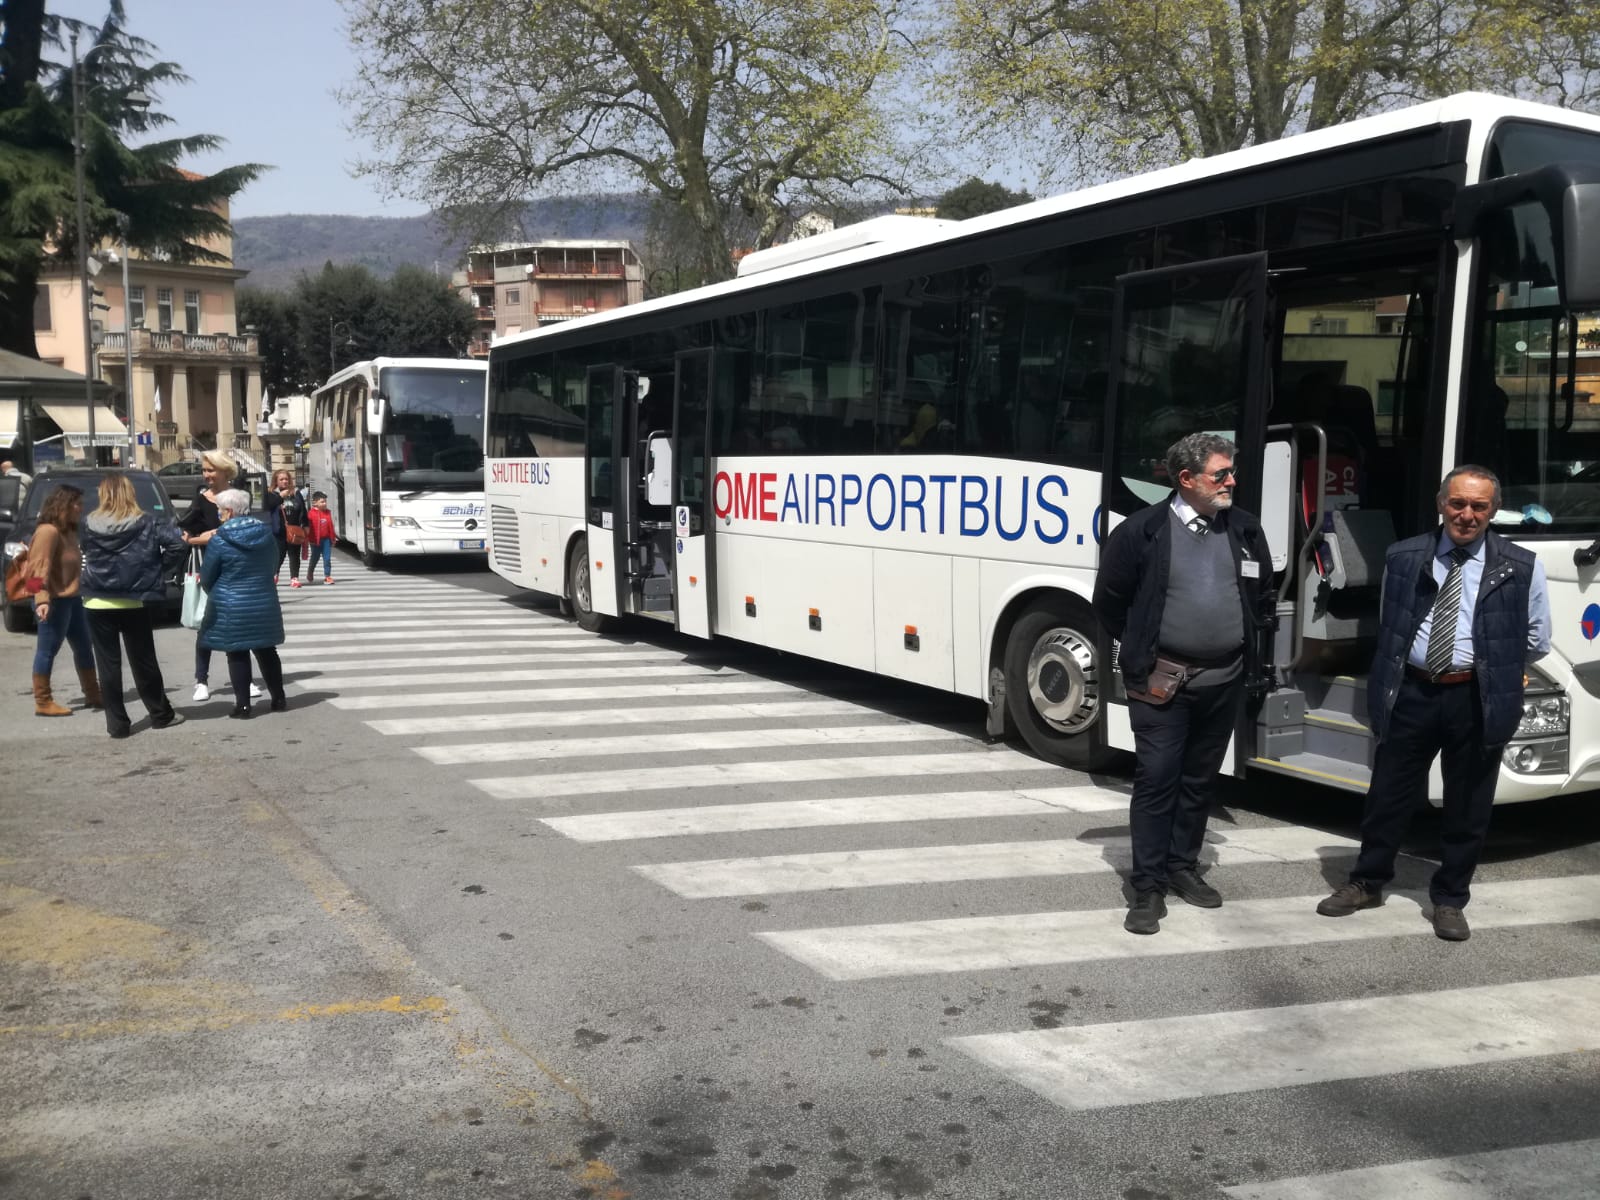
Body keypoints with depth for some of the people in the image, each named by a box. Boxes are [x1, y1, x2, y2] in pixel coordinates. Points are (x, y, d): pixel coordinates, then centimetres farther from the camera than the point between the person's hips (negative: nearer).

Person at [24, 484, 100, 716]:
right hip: (54, 602, -10)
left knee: (84, 647, 16)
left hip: (72, 599, 10)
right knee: (47, 651, -4)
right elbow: (40, 568, -25)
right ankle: (43, 702, 1)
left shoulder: (69, 531, 15)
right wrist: (42, 599, -34)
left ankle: (92, 694, 25)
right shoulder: (48, 531, -16)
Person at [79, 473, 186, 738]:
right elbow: (176, 536, -16)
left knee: (108, 664, 4)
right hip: (132, 603, -1)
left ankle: (117, 723, 4)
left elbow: (83, 547, 14)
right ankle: (161, 714, 20)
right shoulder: (144, 523, -6)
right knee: (143, 661, 10)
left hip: (97, 603, 1)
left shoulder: (89, 524, -1)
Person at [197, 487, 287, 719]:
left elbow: (206, 576, -5)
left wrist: (213, 593, 15)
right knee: (266, 651, 14)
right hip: (264, 602, 4)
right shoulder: (265, 534, 1)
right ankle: (278, 699, 19)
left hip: (231, 606, -4)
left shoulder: (220, 539, -13)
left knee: (237, 655, 3)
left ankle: (243, 704, 3)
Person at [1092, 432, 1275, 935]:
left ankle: (1183, 866, 28)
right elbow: (1109, 601, 1)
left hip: (1225, 681, 5)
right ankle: (1148, 887, 2)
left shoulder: (1246, 530, 5)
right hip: (1161, 681, -4)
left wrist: (1247, 642, 13)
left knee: (1199, 780, 14)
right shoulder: (1141, 531, -9)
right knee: (1156, 780, -4)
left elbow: (1264, 597, 19)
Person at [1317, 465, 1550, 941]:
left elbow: (1536, 640, 6)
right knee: (1388, 795, 11)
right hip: (1411, 693, 1)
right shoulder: (1403, 557, 1)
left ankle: (1450, 900, 26)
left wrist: (1494, 667, 4)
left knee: (1467, 808, 10)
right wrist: (1399, 667, 7)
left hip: (1478, 700, -1)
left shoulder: (1521, 568, -3)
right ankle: (1367, 883, 27)